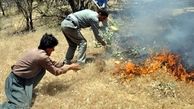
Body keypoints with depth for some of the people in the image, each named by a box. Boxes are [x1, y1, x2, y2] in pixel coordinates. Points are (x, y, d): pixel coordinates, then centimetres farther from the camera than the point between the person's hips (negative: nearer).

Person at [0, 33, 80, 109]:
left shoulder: (38, 51, 3)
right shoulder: (42, 56, -23)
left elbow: (53, 63, 16)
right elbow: (56, 72, -11)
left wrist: (67, 65, 15)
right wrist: (70, 67, 0)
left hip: (22, 78, 9)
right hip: (15, 81, -9)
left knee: (42, 69, 8)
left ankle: (26, 90, 15)